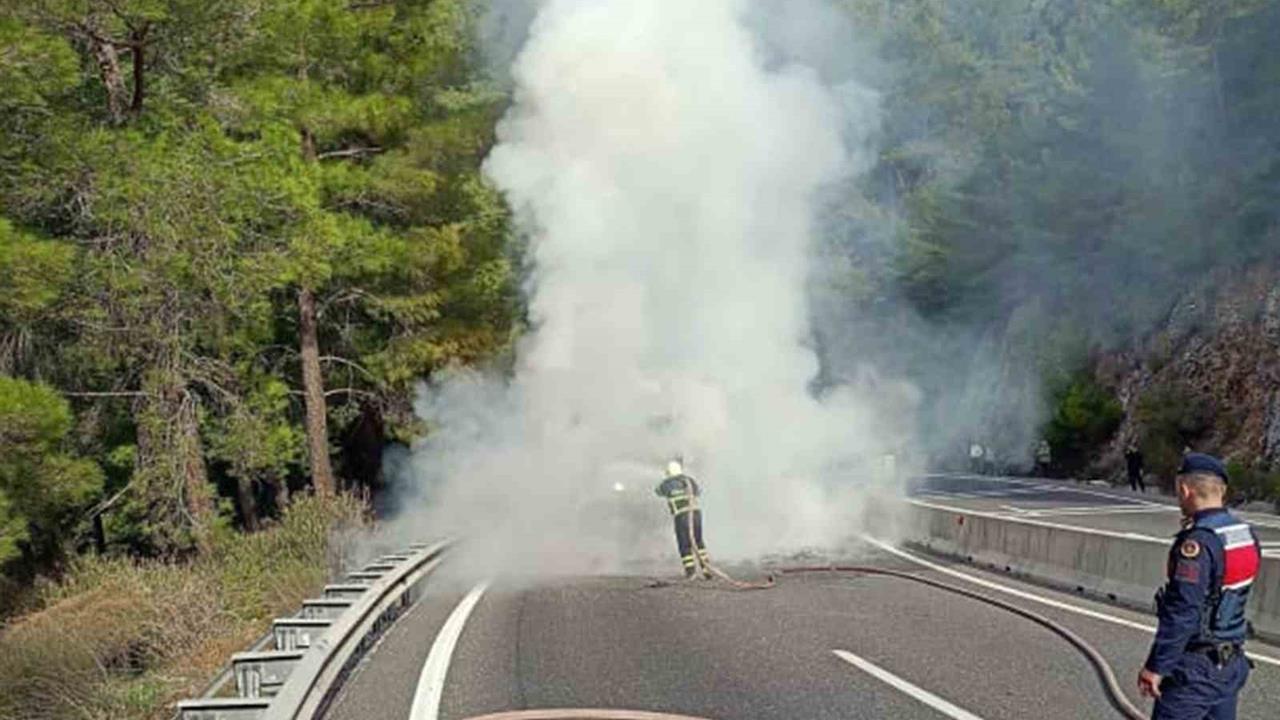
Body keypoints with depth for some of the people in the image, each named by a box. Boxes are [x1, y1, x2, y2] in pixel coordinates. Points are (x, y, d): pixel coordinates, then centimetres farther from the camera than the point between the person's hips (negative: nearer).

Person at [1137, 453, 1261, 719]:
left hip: (1196, 668, -8)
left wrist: (1156, 667, -18)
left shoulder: (1197, 543, -21)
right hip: (1232, 665, 8)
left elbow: (1181, 614, -23)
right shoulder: (1247, 535, 5)